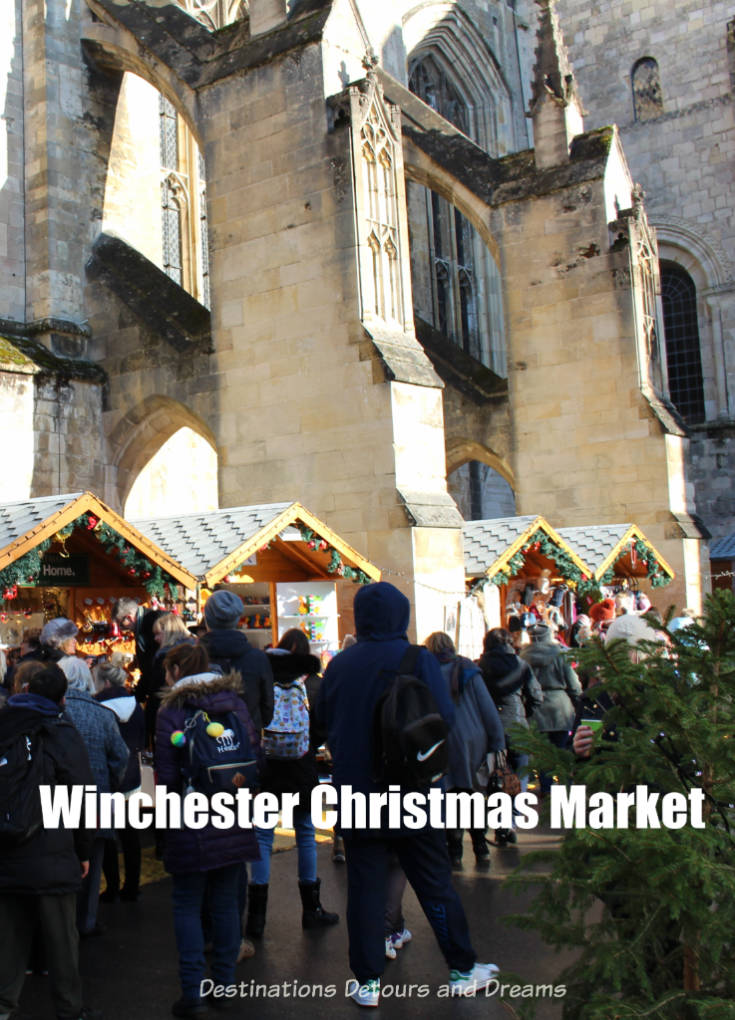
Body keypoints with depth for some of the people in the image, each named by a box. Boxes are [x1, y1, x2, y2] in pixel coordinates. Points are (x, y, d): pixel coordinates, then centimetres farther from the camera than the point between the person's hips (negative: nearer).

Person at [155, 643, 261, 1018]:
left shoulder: (171, 711, -10)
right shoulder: (237, 703, 3)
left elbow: (167, 776, -10)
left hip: (192, 825, -4)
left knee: (188, 906, 7)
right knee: (226, 902, 14)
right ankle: (225, 984, 22)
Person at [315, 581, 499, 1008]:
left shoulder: (339, 665, -2)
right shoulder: (419, 660, -11)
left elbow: (323, 720, 8)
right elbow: (445, 717, -14)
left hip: (357, 793, 2)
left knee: (365, 887, 10)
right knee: (435, 884, 11)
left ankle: (368, 981, 17)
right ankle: (463, 971, 23)